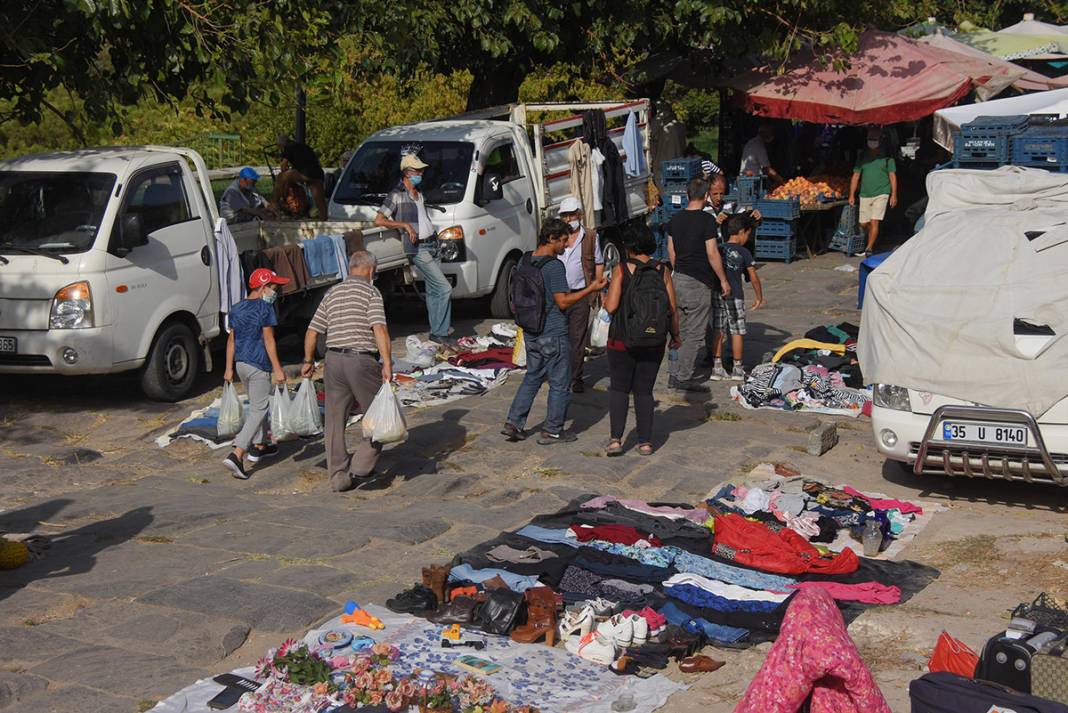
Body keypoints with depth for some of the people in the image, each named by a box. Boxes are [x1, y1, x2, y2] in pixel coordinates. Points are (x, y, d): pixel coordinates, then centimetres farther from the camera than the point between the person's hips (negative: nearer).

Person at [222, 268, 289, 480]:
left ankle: (259, 446, 37)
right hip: (259, 366, -8)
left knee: (255, 405, 25)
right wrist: (277, 369, -13)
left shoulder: (237, 309, 10)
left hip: (241, 364, 8)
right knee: (258, 410, -5)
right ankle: (237, 454, -17)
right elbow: (268, 340, -15)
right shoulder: (265, 308, -12)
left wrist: (229, 368, 16)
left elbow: (231, 339, 12)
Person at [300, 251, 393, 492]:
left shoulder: (332, 293, 15)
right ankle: (361, 465, -3)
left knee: (335, 420, 11)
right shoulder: (370, 291, -3)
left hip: (334, 360, 6)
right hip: (362, 361, -6)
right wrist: (387, 364, -20)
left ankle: (339, 477, 13)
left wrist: (308, 361, 26)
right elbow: (379, 328, -17)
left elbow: (312, 331, 15)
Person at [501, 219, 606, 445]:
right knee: (559, 383, 6)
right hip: (553, 335, -8)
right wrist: (591, 289, -15)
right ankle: (552, 431, 13)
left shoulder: (525, 261, 5)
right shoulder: (554, 266, -20)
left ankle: (513, 422, 14)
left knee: (532, 377, 19)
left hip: (530, 333, 8)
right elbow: (563, 302, -20)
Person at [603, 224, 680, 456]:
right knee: (644, 391, 12)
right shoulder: (662, 271, -2)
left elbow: (611, 306, -14)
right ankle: (645, 442, 12)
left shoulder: (622, 269, -10)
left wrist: (603, 299, 9)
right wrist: (675, 335, 14)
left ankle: (616, 439, -1)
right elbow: (673, 309, 0)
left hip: (622, 341, -2)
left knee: (619, 388, 9)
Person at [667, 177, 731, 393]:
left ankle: (676, 374, 17)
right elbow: (712, 254, -15)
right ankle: (684, 377, -2)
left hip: (678, 279, 7)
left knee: (680, 331, 14)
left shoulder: (676, 219, 7)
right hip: (698, 283, -7)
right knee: (695, 333, -2)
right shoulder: (707, 220, -14)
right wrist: (723, 280, -6)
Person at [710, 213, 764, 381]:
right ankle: (737, 369, 12)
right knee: (737, 332, 6)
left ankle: (717, 367, 9)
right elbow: (754, 278, -2)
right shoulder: (744, 253, -6)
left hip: (717, 294, 4)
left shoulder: (719, 250, 5)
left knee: (718, 331, 8)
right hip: (735, 297, -4)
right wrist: (759, 297, 10)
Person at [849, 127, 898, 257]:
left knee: (874, 221, -14)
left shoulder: (887, 157, 3)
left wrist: (894, 195, -3)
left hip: (881, 194, -4)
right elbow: (856, 176, 10)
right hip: (865, 194, 4)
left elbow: (892, 176, 4)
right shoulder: (862, 157, 9)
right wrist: (852, 195, 5)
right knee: (863, 224, 7)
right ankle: (872, 240, 33)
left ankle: (869, 248, -12)